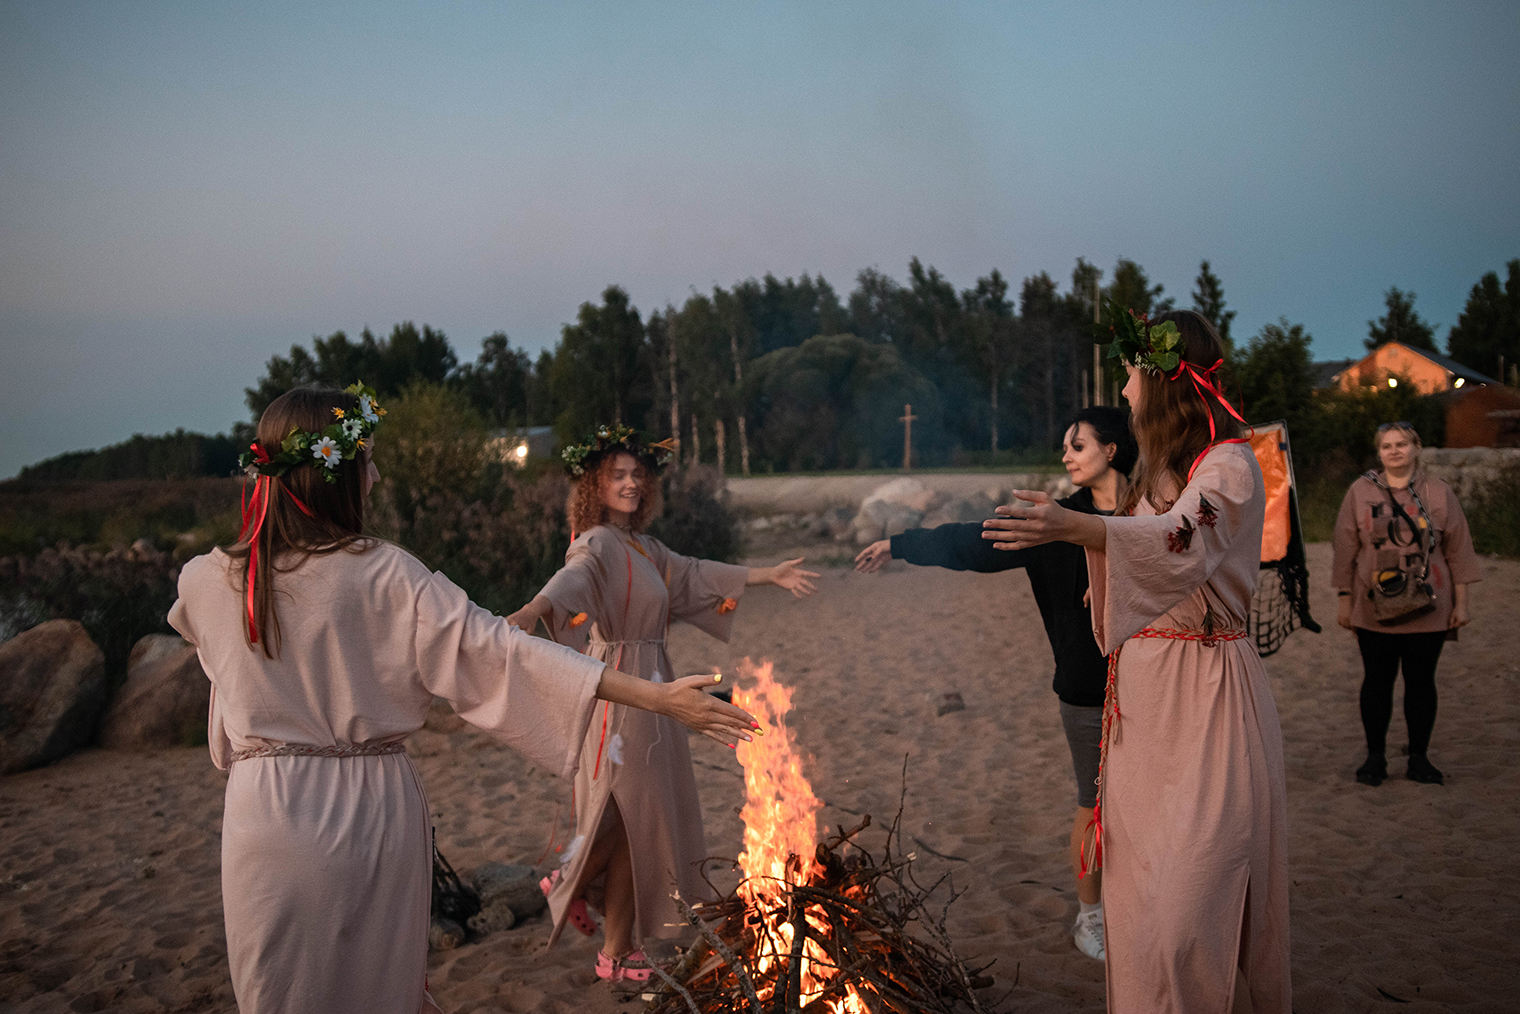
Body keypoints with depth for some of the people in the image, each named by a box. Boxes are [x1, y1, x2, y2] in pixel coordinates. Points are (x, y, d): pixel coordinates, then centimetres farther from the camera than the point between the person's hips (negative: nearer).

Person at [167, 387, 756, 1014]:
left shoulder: (205, 583, -6)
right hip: (371, 815, -2)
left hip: (265, 821, 2)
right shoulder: (385, 577, -14)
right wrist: (657, 697, -19)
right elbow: (498, 650, -19)